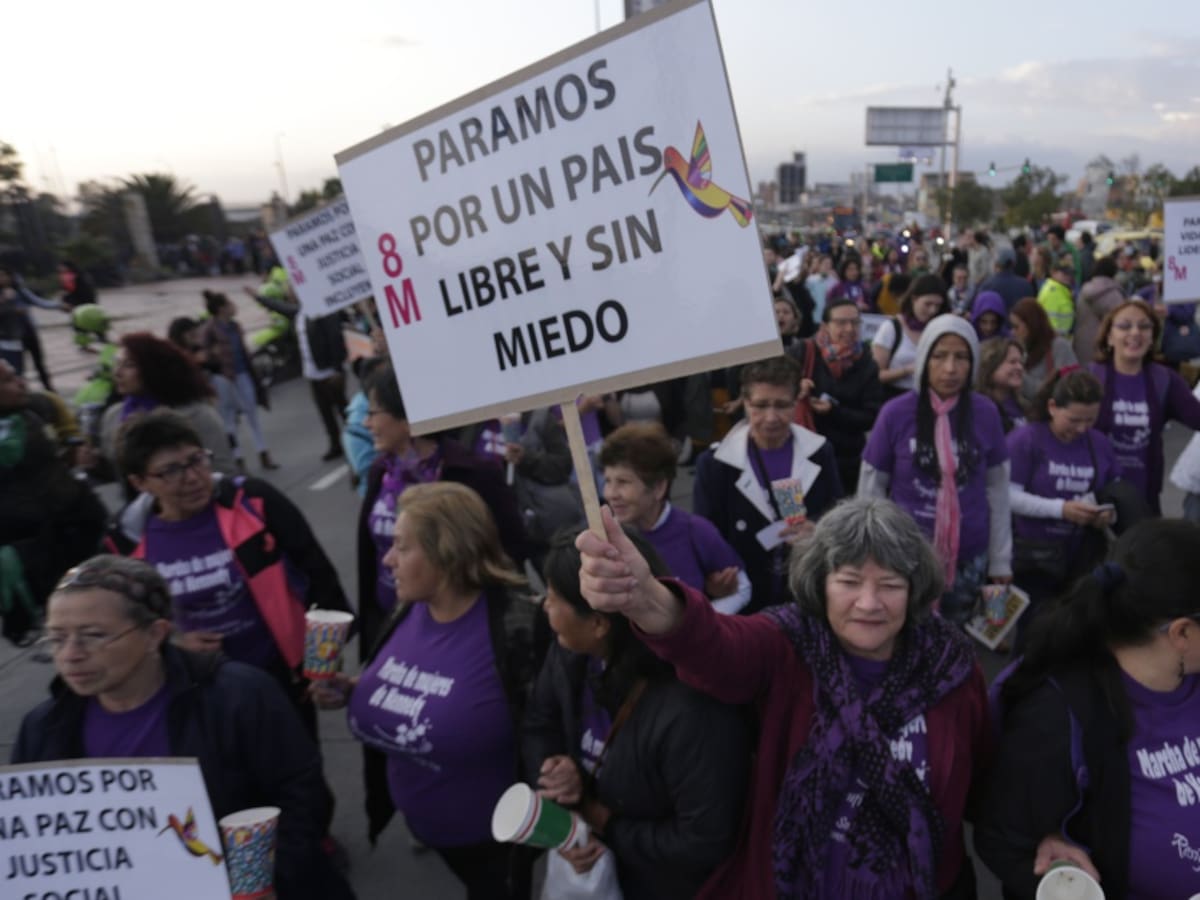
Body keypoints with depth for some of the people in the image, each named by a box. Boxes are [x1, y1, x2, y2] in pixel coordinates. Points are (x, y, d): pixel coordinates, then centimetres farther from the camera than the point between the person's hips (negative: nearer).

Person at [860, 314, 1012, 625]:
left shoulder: (986, 413, -4)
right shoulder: (896, 413, -10)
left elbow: (997, 489, 4)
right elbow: (870, 489, -2)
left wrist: (1001, 560, 6)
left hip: (969, 556, 2)